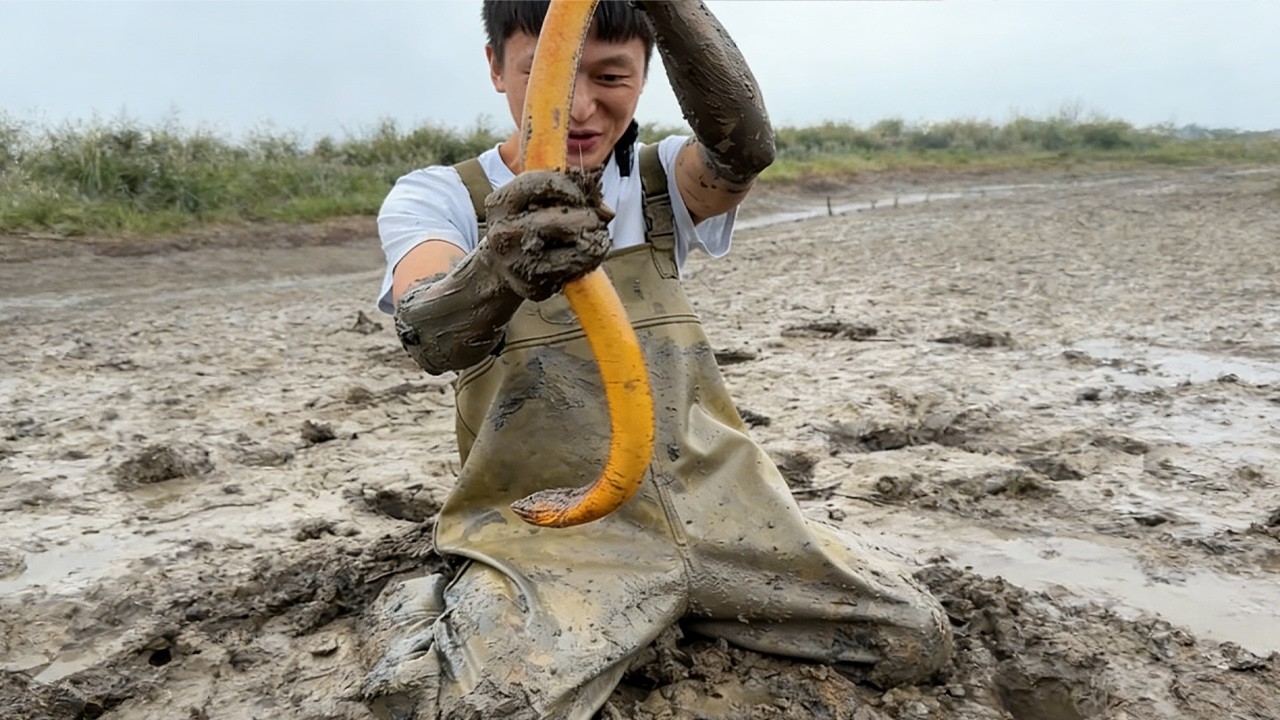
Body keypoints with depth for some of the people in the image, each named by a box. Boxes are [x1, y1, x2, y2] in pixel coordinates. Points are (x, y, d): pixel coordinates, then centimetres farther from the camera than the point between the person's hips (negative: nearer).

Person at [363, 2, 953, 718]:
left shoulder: (660, 177, 6)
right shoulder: (436, 197, -2)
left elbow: (743, 150, -18)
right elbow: (431, 333, -25)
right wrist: (498, 270, -48)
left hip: (713, 499, 4)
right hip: (551, 526, -3)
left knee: (917, 638, -3)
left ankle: (683, 599, 16)